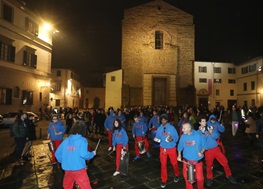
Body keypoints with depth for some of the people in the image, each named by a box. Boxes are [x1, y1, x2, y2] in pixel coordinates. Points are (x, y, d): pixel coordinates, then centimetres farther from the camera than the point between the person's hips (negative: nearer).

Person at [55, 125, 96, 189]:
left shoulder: (65, 141, 7)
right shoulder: (82, 140, -8)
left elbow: (57, 153, 9)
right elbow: (84, 154, -19)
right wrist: (92, 154, -1)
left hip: (67, 169, 6)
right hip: (78, 169, -5)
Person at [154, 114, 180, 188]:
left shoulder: (172, 128, -11)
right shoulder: (159, 129, -3)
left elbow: (176, 138, -11)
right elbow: (158, 137, 2)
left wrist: (172, 139, -30)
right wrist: (157, 139, -20)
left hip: (172, 148, -1)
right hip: (163, 148, 2)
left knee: (174, 163, 15)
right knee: (163, 164, 8)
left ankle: (176, 175, 45)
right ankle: (164, 180, 24)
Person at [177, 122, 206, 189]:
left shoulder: (198, 135, -15)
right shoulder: (183, 136, -7)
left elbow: (204, 146, -4)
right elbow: (180, 146, 7)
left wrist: (201, 152, -19)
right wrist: (179, 155, 3)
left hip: (197, 160, -2)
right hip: (186, 160, 2)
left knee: (199, 177, 5)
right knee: (186, 176, 12)